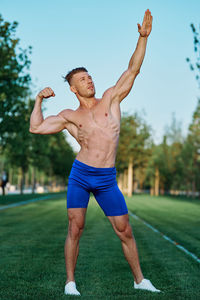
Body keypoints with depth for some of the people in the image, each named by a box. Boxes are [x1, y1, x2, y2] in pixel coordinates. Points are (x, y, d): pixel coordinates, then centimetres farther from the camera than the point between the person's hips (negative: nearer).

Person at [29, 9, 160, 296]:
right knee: (75, 229, -1)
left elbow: (133, 70, 4)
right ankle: (70, 283, 12)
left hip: (107, 179, 1)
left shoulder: (111, 99, 9)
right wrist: (39, 99, 7)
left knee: (125, 230, 5)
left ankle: (140, 280, 19)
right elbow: (36, 127, 5)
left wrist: (143, 37, -2)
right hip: (80, 175, 0)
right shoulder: (69, 116, 8)